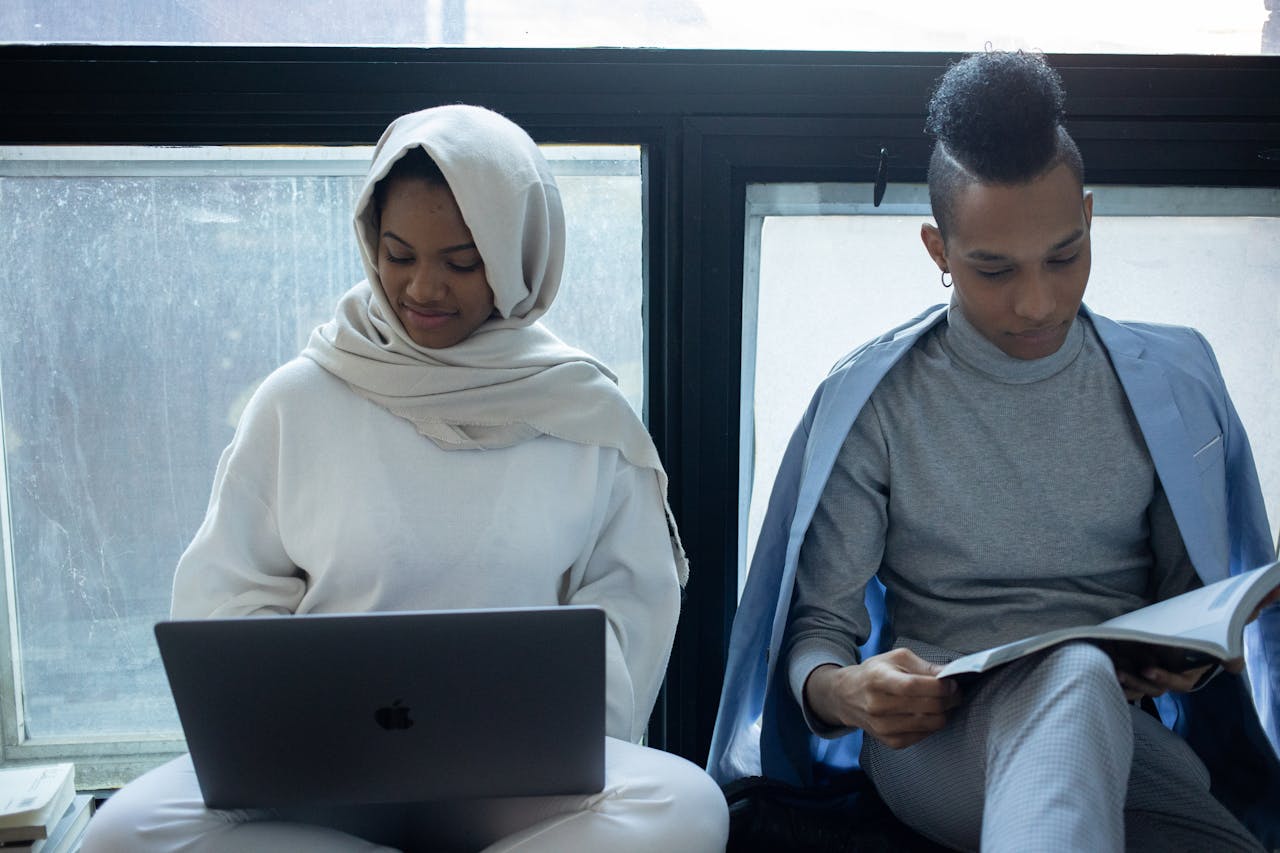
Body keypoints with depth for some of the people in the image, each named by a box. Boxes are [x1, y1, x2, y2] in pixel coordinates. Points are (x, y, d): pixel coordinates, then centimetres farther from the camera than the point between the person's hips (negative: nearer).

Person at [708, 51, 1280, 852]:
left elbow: (1197, 593, 16)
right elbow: (818, 628, 1)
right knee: (1078, 675, -39)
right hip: (936, 730, -3)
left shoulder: (1169, 382, 9)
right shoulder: (872, 400, 1)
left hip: (1117, 734, 3)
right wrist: (843, 691, -24)